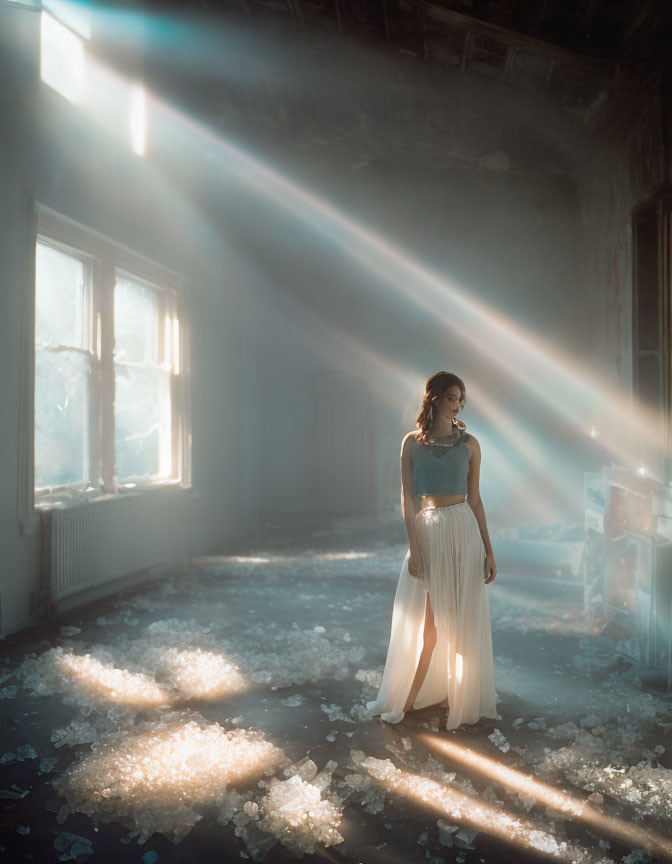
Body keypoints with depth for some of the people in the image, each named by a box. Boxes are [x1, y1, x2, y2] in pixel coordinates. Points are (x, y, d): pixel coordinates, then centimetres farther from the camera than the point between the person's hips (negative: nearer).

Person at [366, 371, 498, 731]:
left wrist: (488, 550, 3)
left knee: (459, 618, 4)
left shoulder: (469, 444, 3)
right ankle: (408, 697, 20)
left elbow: (474, 499, 5)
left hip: (463, 530, 1)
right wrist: (413, 545, -10)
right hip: (426, 530, -1)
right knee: (425, 620, 5)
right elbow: (408, 498, -1)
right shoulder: (413, 442, 2)